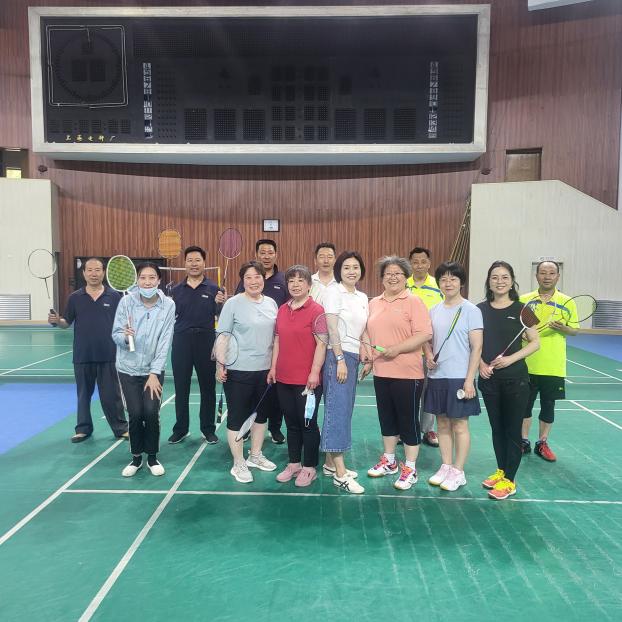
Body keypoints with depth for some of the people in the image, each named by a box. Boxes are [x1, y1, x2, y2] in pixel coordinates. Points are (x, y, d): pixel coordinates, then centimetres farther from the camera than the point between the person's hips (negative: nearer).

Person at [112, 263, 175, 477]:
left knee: (151, 413, -6)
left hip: (154, 370, 0)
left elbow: (165, 342, -10)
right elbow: (115, 334, -6)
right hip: (128, 368, 0)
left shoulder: (168, 305, -10)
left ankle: (152, 457, 18)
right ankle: (136, 458, 22)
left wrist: (154, 373, -12)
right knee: (135, 414, -1)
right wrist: (125, 337, -29)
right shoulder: (126, 301, -10)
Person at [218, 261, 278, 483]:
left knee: (261, 414, 17)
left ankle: (255, 456, 35)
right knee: (237, 416, 4)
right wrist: (220, 366, -13)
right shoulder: (233, 304, -9)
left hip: (265, 370, 6)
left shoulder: (271, 303, 6)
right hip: (238, 371, -5)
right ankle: (238, 464, 18)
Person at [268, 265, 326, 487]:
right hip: (284, 378, 6)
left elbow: (321, 344, -12)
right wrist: (273, 367, 12)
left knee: (308, 423, 6)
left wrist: (315, 372, -17)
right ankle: (294, 464, 30)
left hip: (307, 380, -6)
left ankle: (310, 468, 20)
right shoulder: (282, 310, 9)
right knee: (291, 423, 16)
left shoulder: (316, 310, -9)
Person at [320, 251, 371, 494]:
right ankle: (340, 474, -6)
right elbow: (332, 328, -12)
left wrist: (365, 354, 8)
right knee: (338, 410, -8)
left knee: (344, 409, 10)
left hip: (353, 356, 8)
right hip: (337, 355, -8)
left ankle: (331, 463, 21)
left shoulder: (362, 298, 15)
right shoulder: (333, 292, -6)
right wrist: (340, 359, -16)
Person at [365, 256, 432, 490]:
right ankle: (389, 461, 32)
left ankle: (410, 469, 17)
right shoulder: (374, 303, 12)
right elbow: (369, 333, 17)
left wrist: (398, 348, -20)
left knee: (408, 420, 4)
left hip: (407, 373, -6)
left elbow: (425, 333, -15)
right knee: (387, 418, 17)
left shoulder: (413, 302, -7)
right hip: (381, 372, 6)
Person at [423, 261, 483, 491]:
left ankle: (458, 472, 18)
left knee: (459, 425, 5)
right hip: (436, 376, 5)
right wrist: (428, 355, -5)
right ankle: (445, 466, 26)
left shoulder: (471, 311, -7)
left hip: (459, 378, -5)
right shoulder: (433, 311, 8)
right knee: (442, 423, 13)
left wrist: (469, 380, -13)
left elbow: (477, 347, -9)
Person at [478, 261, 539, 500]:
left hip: (515, 379, -3)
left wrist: (511, 359, -16)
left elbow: (535, 342, -3)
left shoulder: (521, 309, -4)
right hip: (489, 379, 3)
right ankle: (500, 471, 30)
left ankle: (509, 480, 14)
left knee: (513, 430, 4)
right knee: (497, 428, 14)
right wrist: (481, 364, -8)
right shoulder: (480, 309, 2)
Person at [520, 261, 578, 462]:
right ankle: (524, 442, 24)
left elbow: (574, 330, 4)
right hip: (526, 365, 0)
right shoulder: (523, 300, 2)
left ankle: (542, 443, 26)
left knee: (548, 405, 10)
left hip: (553, 367, 0)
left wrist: (563, 328, -17)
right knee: (525, 404, 9)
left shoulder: (567, 302, 1)